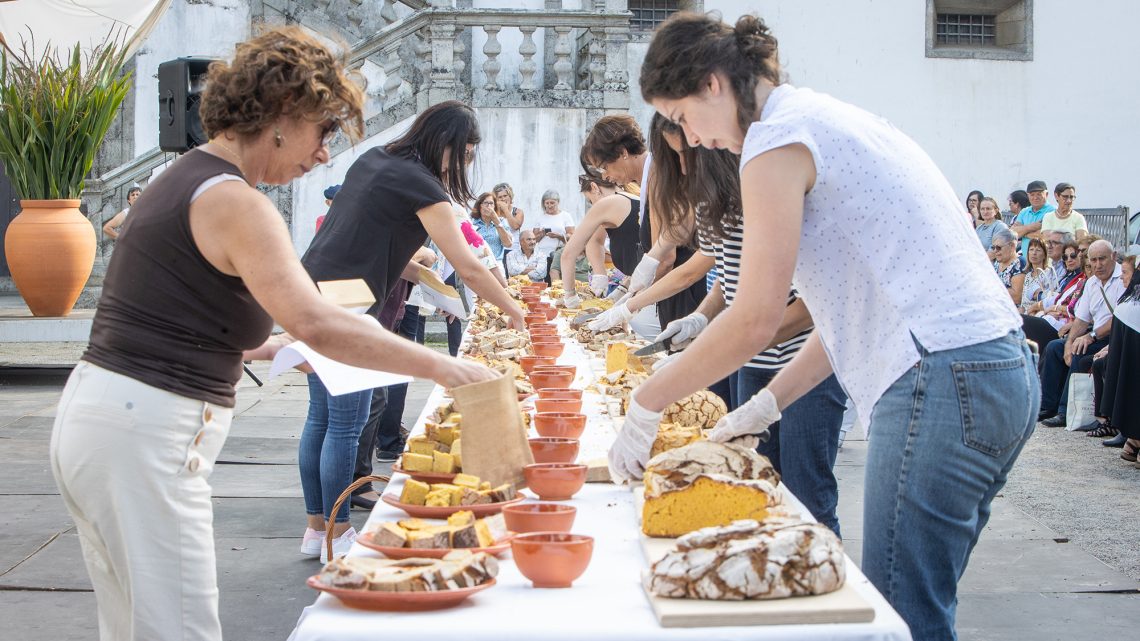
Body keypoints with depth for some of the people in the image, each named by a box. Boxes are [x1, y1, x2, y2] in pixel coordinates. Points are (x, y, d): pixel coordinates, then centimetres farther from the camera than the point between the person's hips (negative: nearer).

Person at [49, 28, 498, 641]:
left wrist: (265, 347, 13)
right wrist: (444, 367, -22)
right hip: (144, 436, -10)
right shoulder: (233, 201, -15)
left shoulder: (184, 176, 14)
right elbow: (315, 323, -27)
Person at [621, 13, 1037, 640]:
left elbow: (756, 318, -11)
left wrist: (645, 404, -1)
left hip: (941, 381, -10)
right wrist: (768, 403, 20)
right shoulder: (825, 118, 22)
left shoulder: (776, 137, -8)